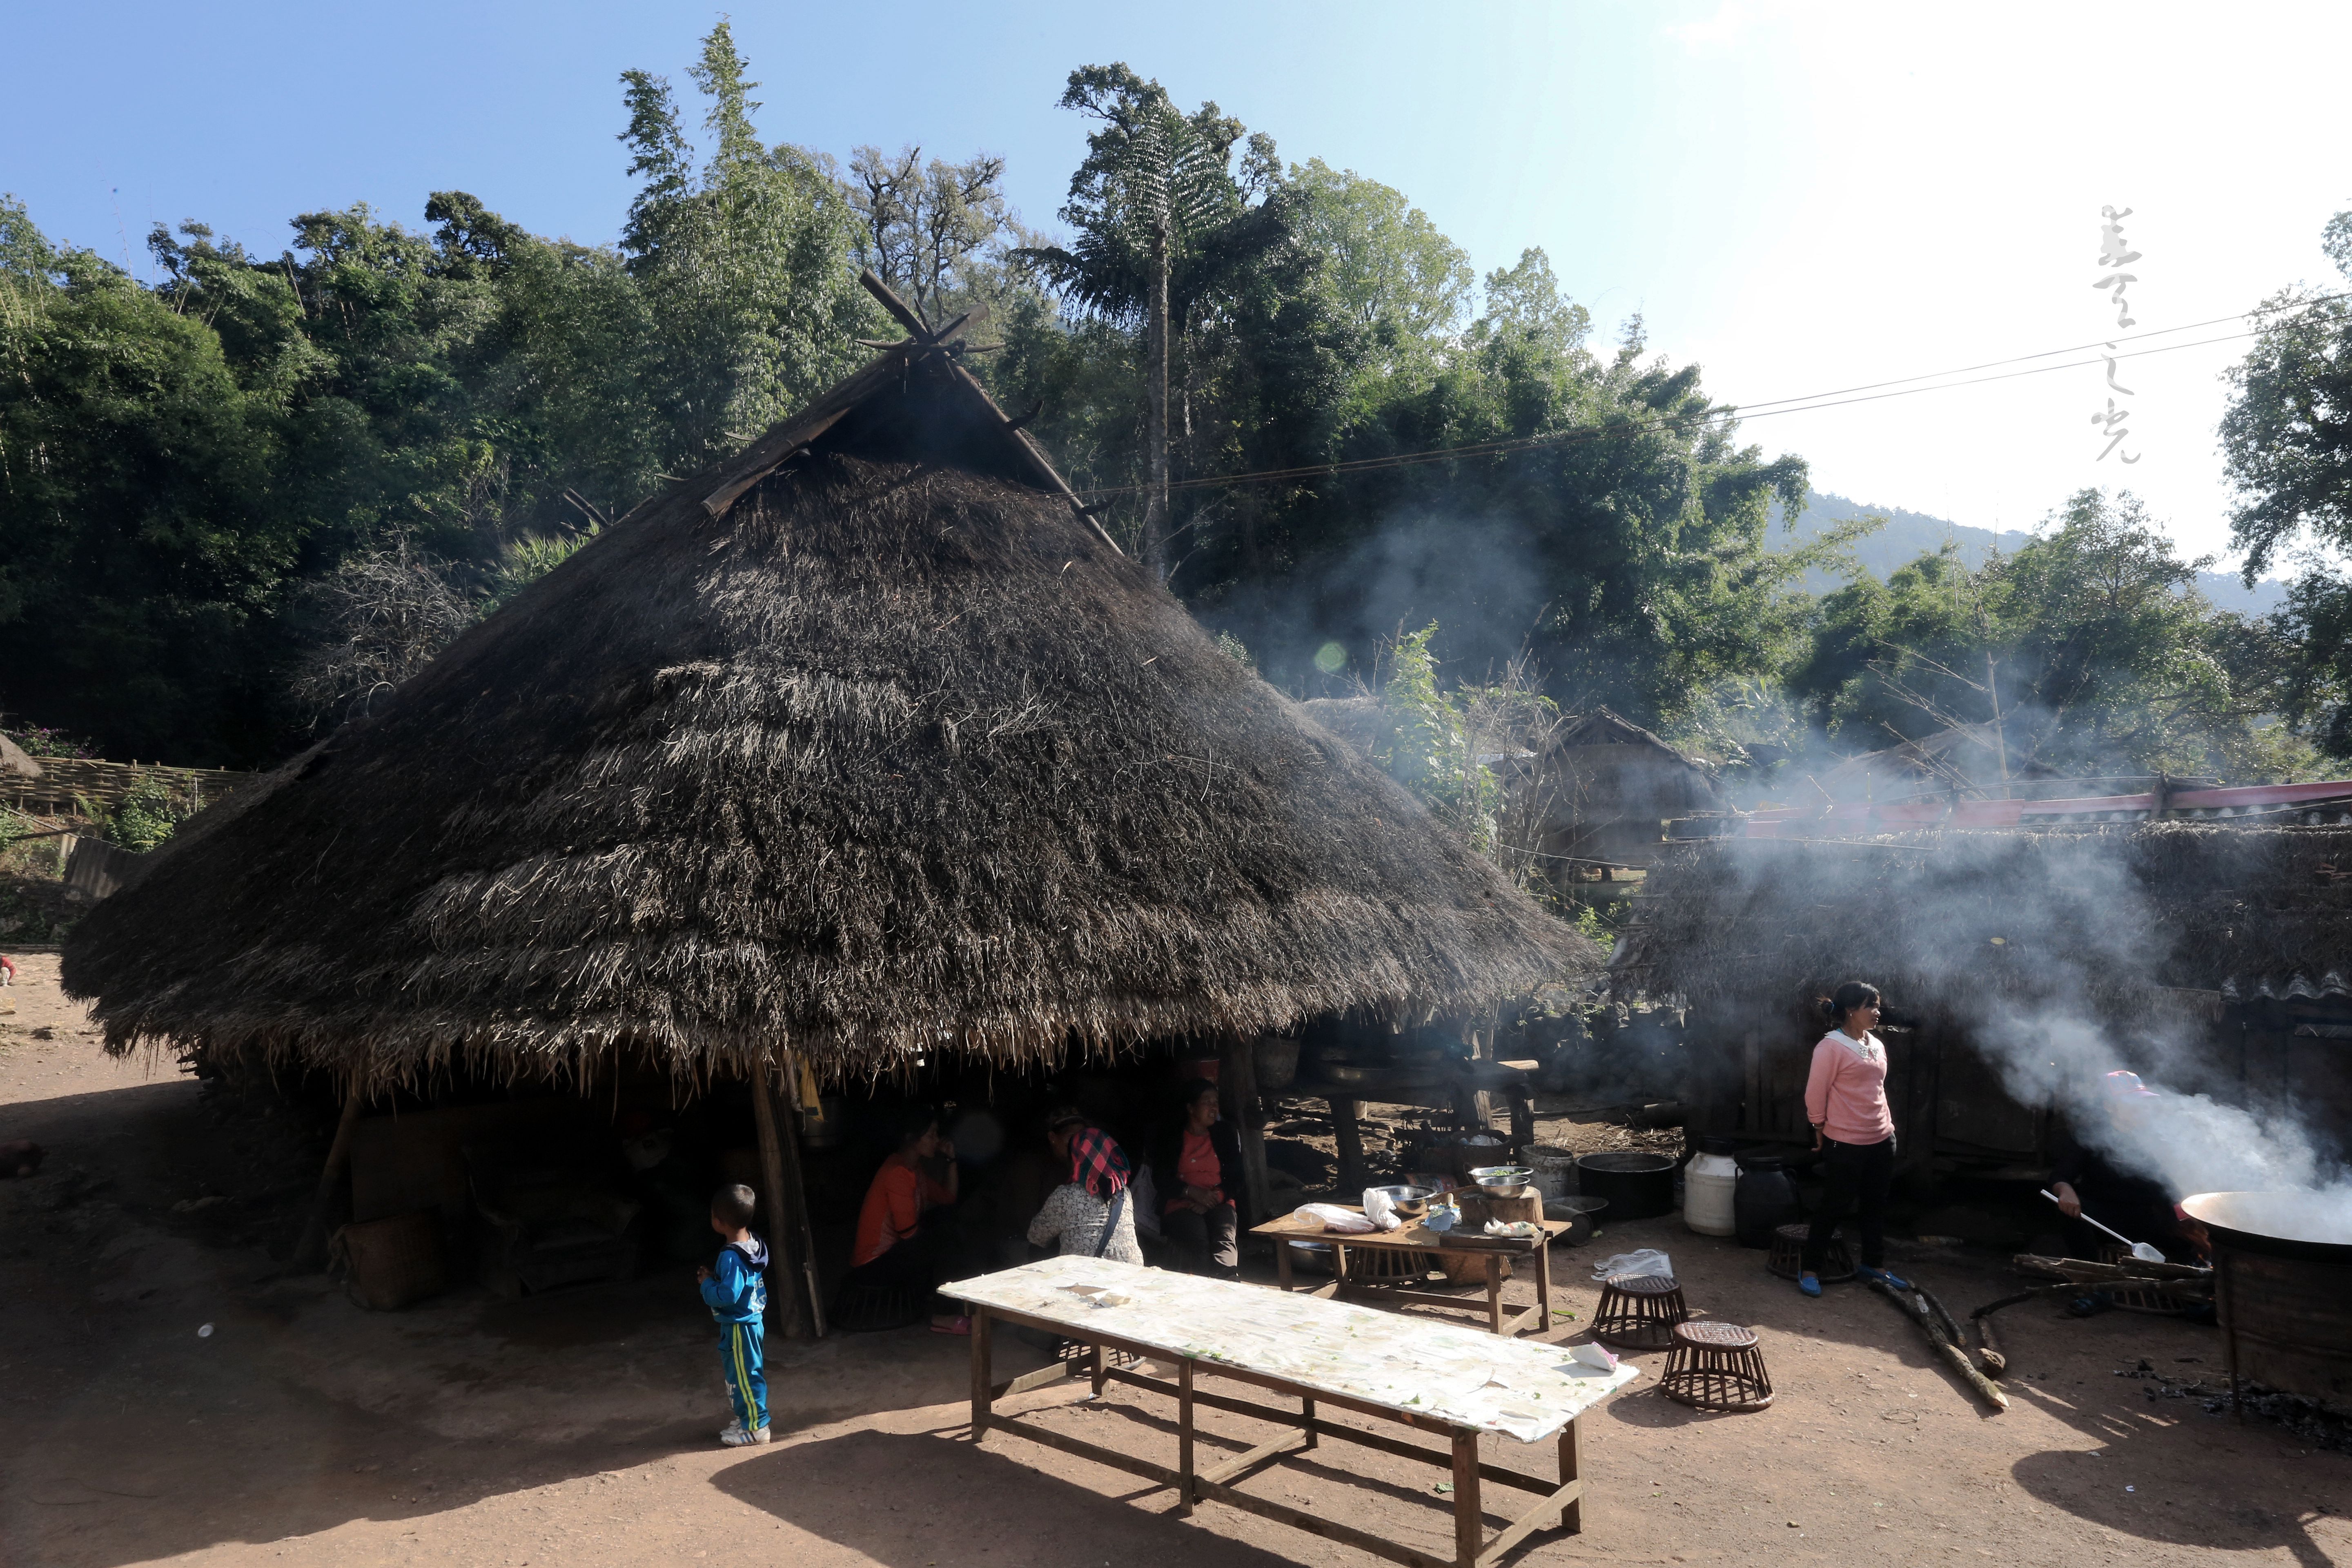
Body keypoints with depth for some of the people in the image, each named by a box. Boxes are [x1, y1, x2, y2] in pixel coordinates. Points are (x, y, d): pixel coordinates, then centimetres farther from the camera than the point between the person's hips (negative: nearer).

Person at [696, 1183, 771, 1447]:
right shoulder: (754, 1244, 1)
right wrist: (715, 1277, 3)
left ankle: (755, 1427, 13)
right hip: (753, 1319, 10)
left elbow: (727, 1296, -29)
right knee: (741, 1374, 21)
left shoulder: (731, 1257, -28)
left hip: (739, 1327, -10)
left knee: (743, 1375, 3)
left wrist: (707, 1284, -14)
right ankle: (747, 1418, 33)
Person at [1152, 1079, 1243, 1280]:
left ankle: (1229, 1282, -57)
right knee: (1199, 1242, -34)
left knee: (1224, 1239, -33)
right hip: (1181, 1204, -2)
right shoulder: (1170, 1138, 10)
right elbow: (1160, 1179, 3)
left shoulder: (1224, 1134, 16)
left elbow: (1236, 1179, 13)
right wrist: (1193, 1192, -11)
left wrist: (1215, 1196, -7)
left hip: (1219, 1204, 2)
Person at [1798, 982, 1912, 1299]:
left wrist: (1888, 1125, 16)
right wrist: (1820, 1131, -7)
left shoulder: (1876, 1046, 10)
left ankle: (1874, 1264, 32)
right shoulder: (1831, 1047, -15)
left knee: (1876, 1204, 16)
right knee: (1835, 1206, 0)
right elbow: (1815, 1093, -13)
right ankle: (1811, 1269, 11)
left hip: (1881, 1141, 7)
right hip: (1845, 1144, -7)